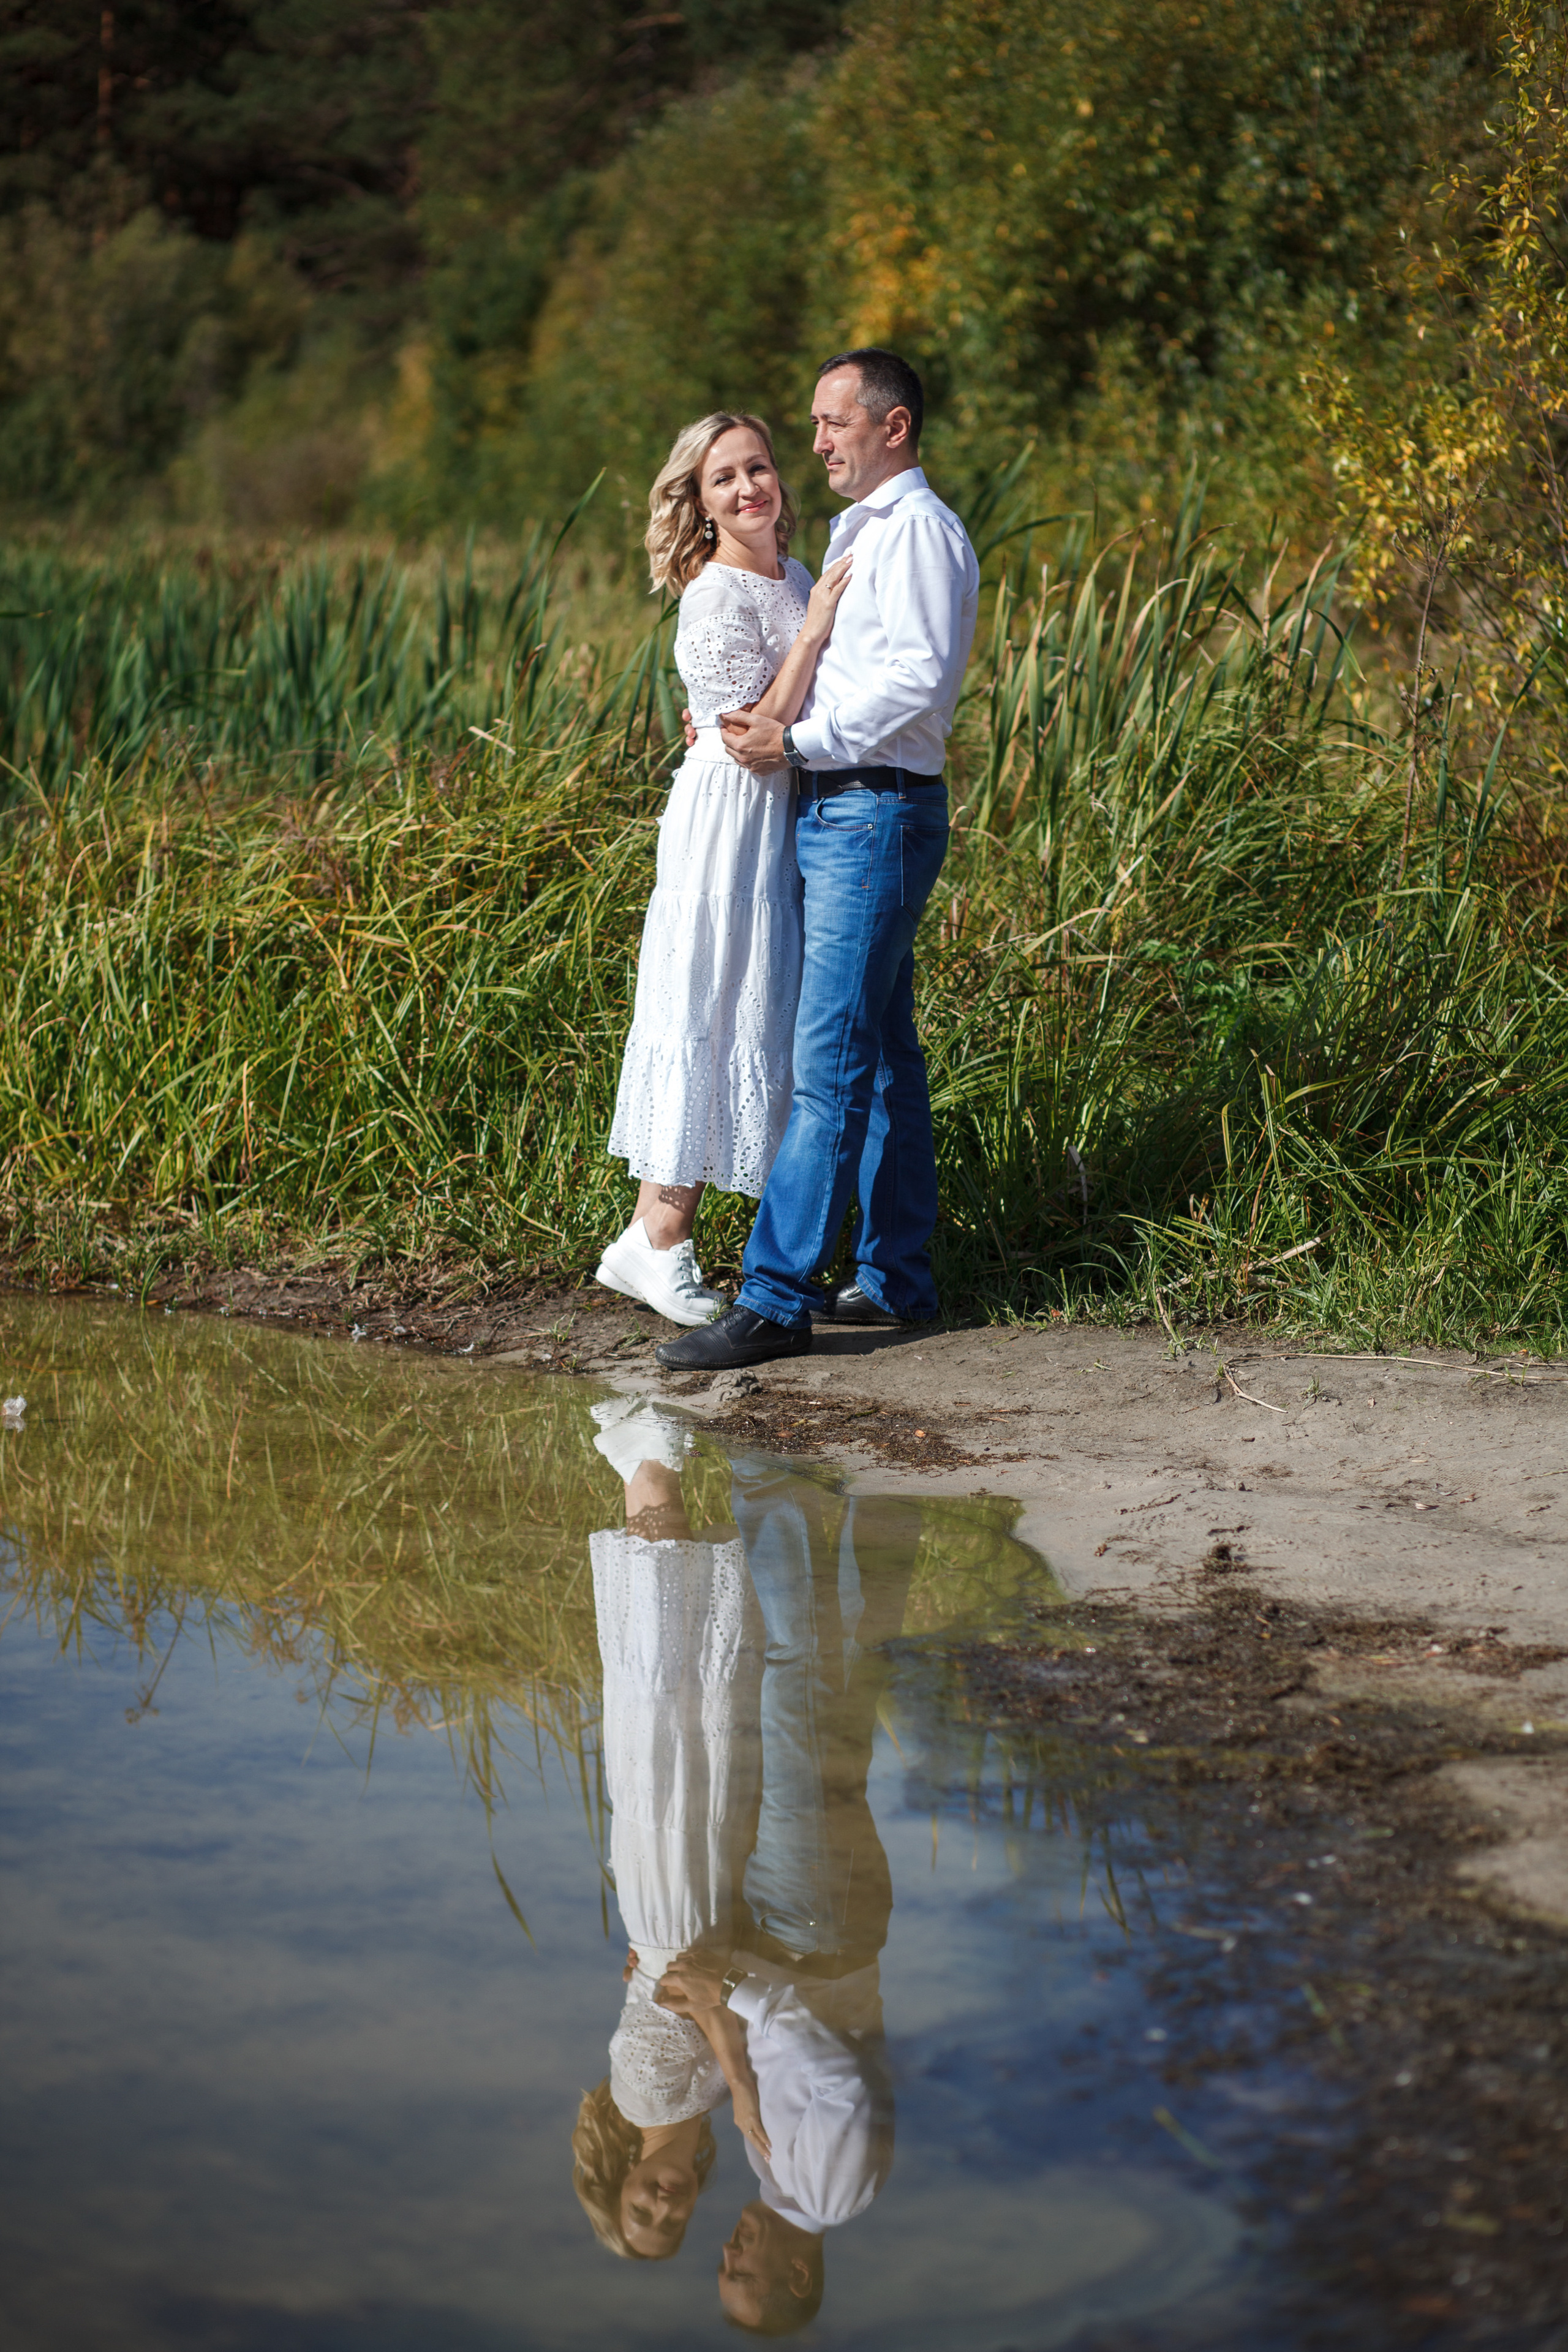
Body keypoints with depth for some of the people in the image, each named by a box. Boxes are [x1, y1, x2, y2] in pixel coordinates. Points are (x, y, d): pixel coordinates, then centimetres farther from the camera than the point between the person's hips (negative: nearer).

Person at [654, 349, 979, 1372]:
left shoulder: (918, 529, -9)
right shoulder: (860, 532, 22)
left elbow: (920, 678, -19)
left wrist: (800, 741, -18)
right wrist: (758, 719, 9)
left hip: (877, 815, -10)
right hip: (834, 815, 10)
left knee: (830, 1061, -12)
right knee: (885, 1055, 12)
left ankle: (777, 1298, -14)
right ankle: (897, 1278, 18)